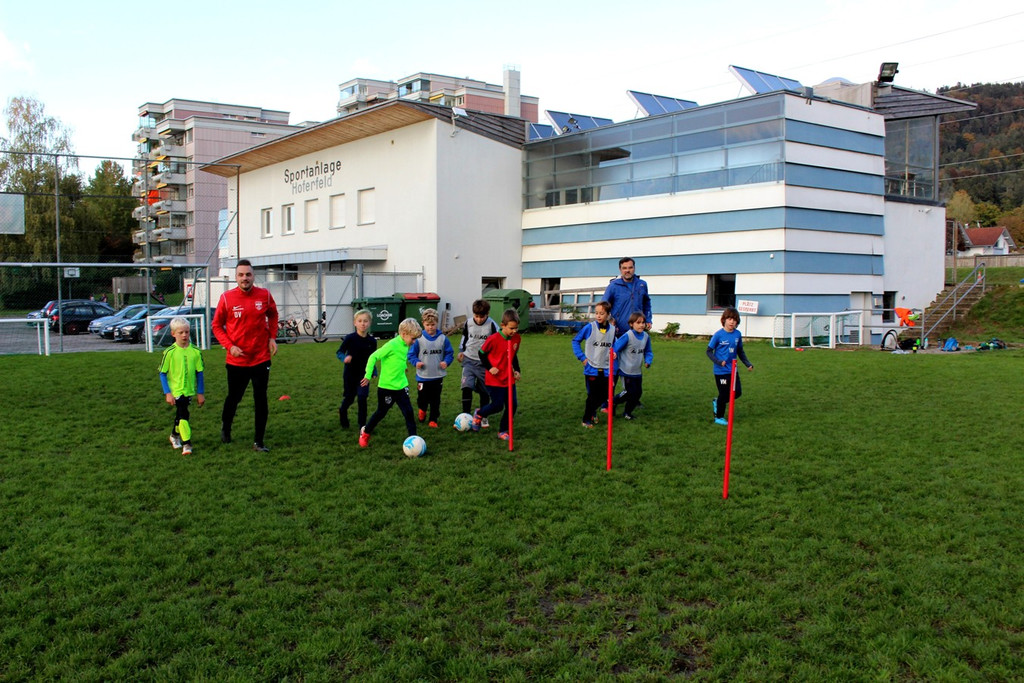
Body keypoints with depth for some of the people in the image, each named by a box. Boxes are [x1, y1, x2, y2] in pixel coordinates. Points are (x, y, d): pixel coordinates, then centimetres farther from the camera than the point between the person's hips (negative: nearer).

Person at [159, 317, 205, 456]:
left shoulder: (195, 351, -2)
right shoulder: (169, 352, -9)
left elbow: (199, 373, 4)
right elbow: (162, 373, -4)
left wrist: (200, 393, 6)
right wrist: (167, 393, -10)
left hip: (189, 390, 3)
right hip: (176, 390, -3)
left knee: (180, 414, 17)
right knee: (183, 414, -14)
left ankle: (175, 435, 42)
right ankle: (187, 444, -9)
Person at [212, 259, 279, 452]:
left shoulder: (264, 295, -4)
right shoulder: (227, 298, -8)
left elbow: (273, 315, 15)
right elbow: (217, 325, 1)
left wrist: (272, 337, 2)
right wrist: (229, 345, -12)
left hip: (261, 358, 1)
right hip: (236, 360, 0)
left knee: (261, 400, 1)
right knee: (233, 398, 15)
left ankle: (258, 442, 12)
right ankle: (225, 428, 44)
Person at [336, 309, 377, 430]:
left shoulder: (372, 341, -6)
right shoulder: (350, 338, -15)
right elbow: (339, 352, -8)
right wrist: (344, 358, -28)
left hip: (364, 374, 1)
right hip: (350, 374, -1)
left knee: (362, 399, -5)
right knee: (349, 399, 11)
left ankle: (362, 424, 7)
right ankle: (342, 411, 44)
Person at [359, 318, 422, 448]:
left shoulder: (406, 346, 2)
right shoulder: (392, 345, -21)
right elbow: (373, 357, -16)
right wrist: (368, 375, -15)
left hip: (401, 386, 6)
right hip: (386, 387, -6)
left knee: (408, 412, -1)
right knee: (381, 412, 11)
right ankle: (365, 432, 35)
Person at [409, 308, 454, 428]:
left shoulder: (442, 338, -3)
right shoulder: (419, 339, -8)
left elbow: (450, 353, 5)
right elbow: (411, 354, -1)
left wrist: (446, 361, -14)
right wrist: (416, 362, -19)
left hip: (438, 376, 1)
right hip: (423, 376, -1)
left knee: (435, 400, 9)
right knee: (422, 399, 8)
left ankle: (433, 420, 23)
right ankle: (422, 410, 41)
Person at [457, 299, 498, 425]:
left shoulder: (492, 325, -10)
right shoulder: (468, 323, -3)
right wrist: (461, 351, 21)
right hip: (469, 360, 1)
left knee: (484, 390, 8)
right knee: (466, 387, -14)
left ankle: (483, 417, 24)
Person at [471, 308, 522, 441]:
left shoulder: (517, 338, 0)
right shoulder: (494, 339, -18)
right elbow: (481, 353, -6)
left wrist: (517, 370, 9)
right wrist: (489, 367, -13)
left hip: (509, 379, 6)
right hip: (494, 379, -6)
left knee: (512, 405, 1)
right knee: (497, 405, -5)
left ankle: (503, 431, 17)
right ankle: (479, 414, 26)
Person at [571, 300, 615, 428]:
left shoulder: (612, 329, 0)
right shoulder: (590, 327, -10)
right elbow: (575, 340, -1)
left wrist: (613, 353, -2)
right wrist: (582, 357, -5)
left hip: (606, 369, 4)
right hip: (591, 369, -4)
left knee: (604, 395, 10)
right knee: (592, 396, 1)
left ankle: (593, 411, 37)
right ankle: (587, 419, 17)